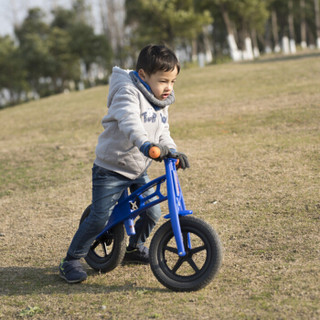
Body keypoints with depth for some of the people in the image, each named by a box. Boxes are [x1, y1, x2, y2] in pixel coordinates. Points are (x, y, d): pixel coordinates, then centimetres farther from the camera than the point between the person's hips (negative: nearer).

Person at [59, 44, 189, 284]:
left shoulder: (161, 104, 8)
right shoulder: (128, 93, -20)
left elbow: (162, 133, 11)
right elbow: (129, 121, -39)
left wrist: (173, 151, -10)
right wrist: (146, 144, -56)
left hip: (138, 170, 8)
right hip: (111, 169, -7)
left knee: (152, 213, 8)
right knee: (99, 219, -10)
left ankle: (135, 248, 37)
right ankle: (71, 261, 6)